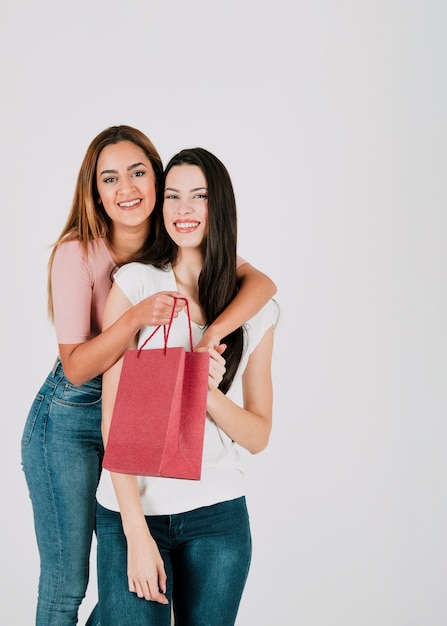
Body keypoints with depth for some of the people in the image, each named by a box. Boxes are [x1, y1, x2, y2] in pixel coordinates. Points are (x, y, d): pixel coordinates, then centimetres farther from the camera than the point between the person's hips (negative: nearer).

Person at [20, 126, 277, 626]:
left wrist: (211, 335, -35)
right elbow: (76, 367, -19)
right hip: (68, 422, -5)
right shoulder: (76, 253, -17)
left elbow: (261, 281, -18)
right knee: (66, 583, 4)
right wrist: (137, 317, -35)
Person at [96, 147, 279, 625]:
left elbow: (258, 436, 6)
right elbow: (114, 417, -7)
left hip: (218, 516, 2)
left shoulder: (258, 310, 4)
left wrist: (208, 393, -15)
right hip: (132, 511, -2)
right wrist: (137, 532, -12)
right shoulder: (135, 284, -4)